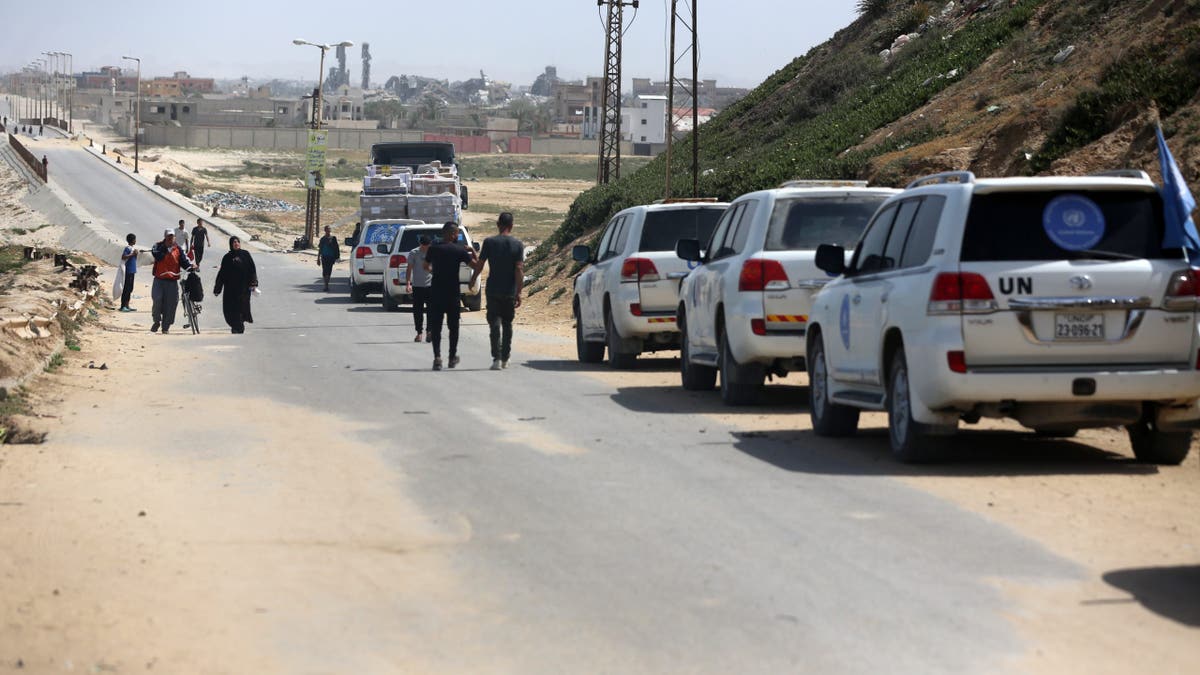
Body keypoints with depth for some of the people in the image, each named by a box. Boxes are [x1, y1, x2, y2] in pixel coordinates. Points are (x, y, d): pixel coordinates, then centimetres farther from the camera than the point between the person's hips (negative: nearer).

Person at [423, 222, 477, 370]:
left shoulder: (433, 249, 1)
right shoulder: (459, 250, -8)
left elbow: (425, 266, 17)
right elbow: (475, 266, -5)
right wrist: (472, 252, 11)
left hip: (435, 292, 1)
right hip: (452, 293, -1)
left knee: (435, 326, 3)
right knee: (453, 326, 13)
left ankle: (437, 356, -11)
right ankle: (453, 357, 20)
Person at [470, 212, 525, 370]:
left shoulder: (489, 242, -4)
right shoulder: (518, 244, -3)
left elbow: (479, 265, -1)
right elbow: (519, 270, -8)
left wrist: (473, 280, 17)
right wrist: (519, 292, -6)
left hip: (493, 290, -1)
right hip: (510, 292, 2)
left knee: (495, 324, -3)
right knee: (507, 324, 14)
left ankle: (497, 358, -16)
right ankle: (505, 359, 18)